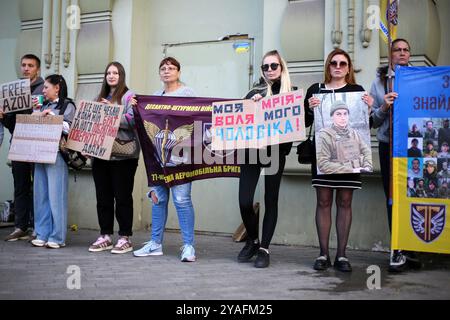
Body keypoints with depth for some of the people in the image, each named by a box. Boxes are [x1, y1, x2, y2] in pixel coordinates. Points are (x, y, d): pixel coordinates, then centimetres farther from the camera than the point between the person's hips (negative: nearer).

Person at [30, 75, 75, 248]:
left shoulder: (68, 105, 0)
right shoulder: (43, 106, 19)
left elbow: (68, 128, -11)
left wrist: (50, 116, -10)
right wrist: (39, 116, 1)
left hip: (57, 154, -7)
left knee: (56, 195, -4)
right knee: (41, 195, 8)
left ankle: (57, 237, 3)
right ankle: (42, 234, 16)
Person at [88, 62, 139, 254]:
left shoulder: (129, 96, -1)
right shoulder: (100, 98, 18)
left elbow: (132, 120, -14)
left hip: (122, 156, -6)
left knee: (123, 197, 0)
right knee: (103, 197, 9)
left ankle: (125, 238, 9)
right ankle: (105, 236, 19)